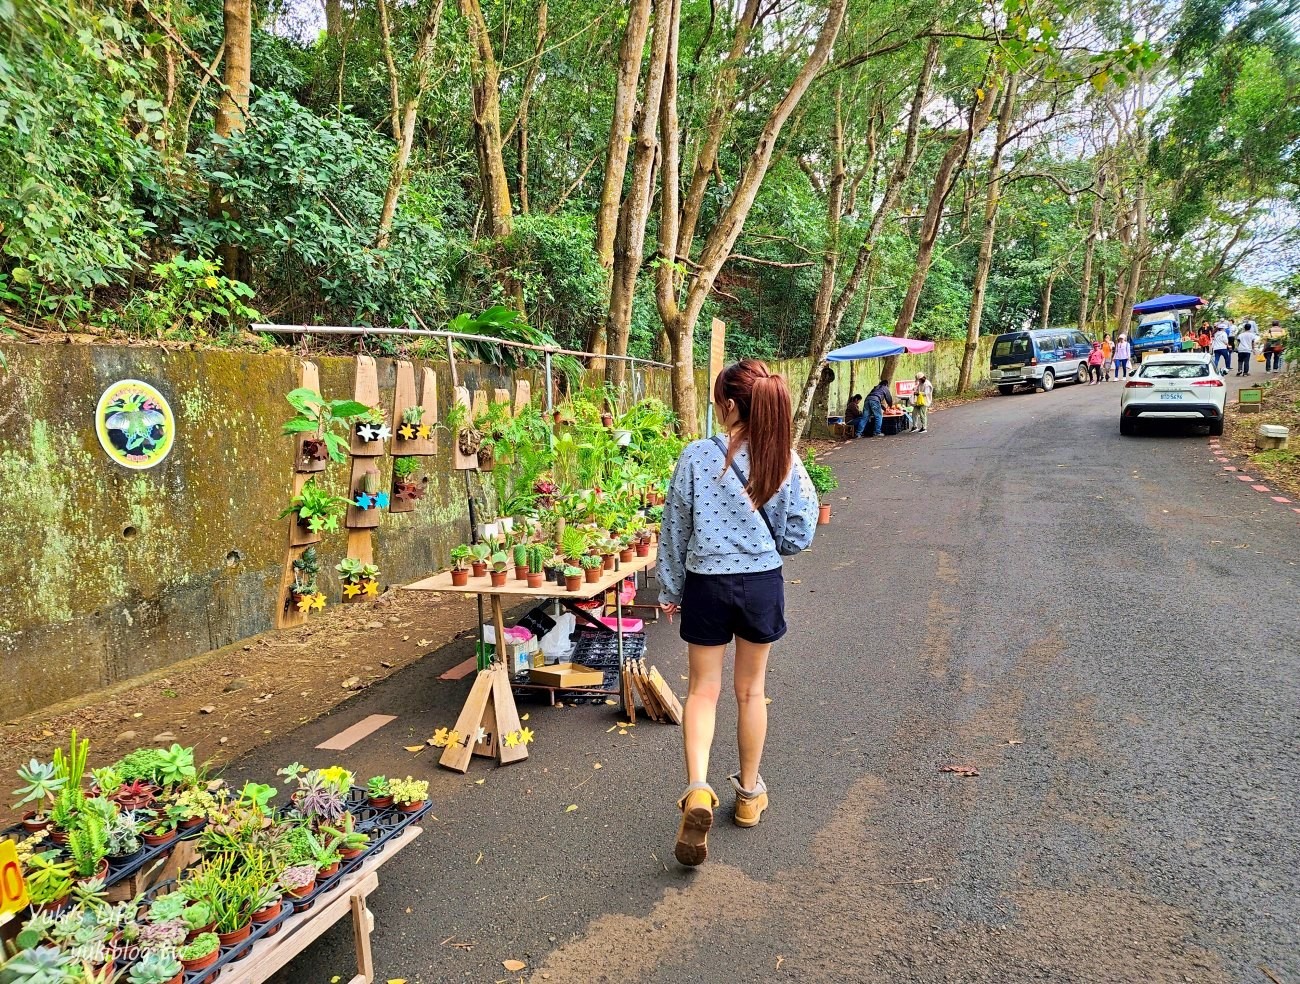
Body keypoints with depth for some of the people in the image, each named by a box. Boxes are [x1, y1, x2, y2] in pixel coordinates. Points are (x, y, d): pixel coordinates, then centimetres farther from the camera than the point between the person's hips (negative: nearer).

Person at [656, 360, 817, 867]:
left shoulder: (697, 456, -13)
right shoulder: (784, 461, -8)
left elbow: (675, 529, -5)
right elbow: (799, 535, -3)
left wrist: (669, 588, 8)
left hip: (707, 584, -2)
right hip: (763, 583, 2)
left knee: (703, 690, 12)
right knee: (750, 690, 17)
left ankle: (697, 790, -7)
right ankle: (749, 793, 32)